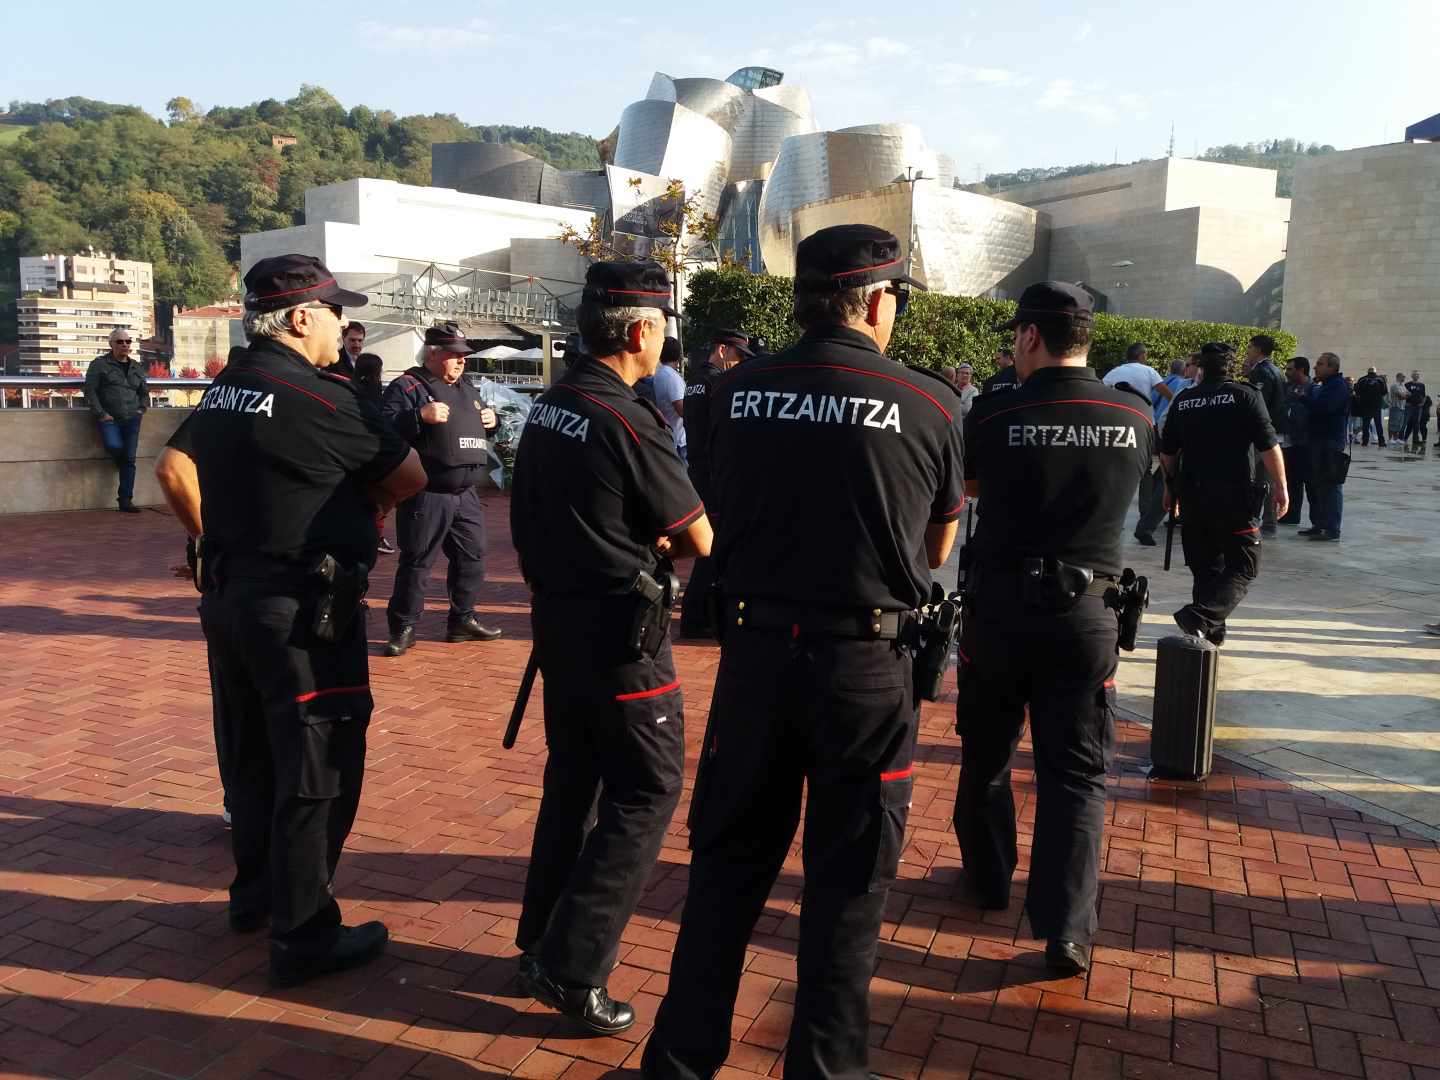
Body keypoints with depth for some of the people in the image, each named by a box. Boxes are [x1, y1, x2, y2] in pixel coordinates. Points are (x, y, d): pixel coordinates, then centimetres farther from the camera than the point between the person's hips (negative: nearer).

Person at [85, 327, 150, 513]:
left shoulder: (136, 367, 17)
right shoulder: (100, 364, 3)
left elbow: (144, 391, 29)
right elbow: (90, 391, -2)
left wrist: (142, 409, 13)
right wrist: (100, 414, -10)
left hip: (132, 419, 4)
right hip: (109, 418, -4)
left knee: (129, 457, -2)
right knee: (115, 446, -30)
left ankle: (125, 500, 1)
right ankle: (122, 467, 7)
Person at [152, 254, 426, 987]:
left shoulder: (225, 390, 7)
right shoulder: (320, 397, -17)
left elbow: (173, 469, 13)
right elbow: (411, 476, -9)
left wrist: (216, 538, 18)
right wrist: (358, 497, 9)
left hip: (228, 596, 9)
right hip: (302, 609, -9)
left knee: (251, 754, 20)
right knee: (315, 770, 1)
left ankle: (256, 892, 37)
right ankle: (304, 936, 9)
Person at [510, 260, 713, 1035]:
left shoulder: (548, 406, 5)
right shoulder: (626, 421, -21)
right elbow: (700, 541, -13)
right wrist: (664, 542, 7)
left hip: (558, 617, 9)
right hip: (619, 633, -8)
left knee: (572, 780, 19)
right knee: (645, 792, 3)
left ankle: (539, 942, 30)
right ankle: (571, 970, 4)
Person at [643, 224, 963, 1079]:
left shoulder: (737, 392, -2)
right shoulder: (930, 404, -8)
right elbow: (937, 549, 5)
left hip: (757, 647, 3)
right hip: (867, 661, -2)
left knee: (729, 863, 18)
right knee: (848, 880, 14)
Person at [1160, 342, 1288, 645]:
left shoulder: (1183, 401, 8)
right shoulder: (1245, 395, -4)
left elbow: (1167, 452, 13)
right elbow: (1268, 446, -9)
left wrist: (1171, 486, 27)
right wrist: (1281, 486, -1)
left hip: (1193, 495, 4)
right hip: (1237, 495, -4)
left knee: (1205, 566, 16)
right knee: (1243, 567, 1)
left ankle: (1211, 631, 18)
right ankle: (1201, 616, -20)